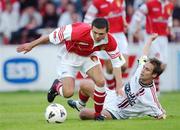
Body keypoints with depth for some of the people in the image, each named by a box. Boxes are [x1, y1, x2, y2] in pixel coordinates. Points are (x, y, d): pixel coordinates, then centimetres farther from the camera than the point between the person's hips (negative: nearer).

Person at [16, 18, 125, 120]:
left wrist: (119, 86, -23)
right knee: (68, 93, -15)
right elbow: (52, 36, -27)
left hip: (88, 56, 4)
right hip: (70, 55, -4)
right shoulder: (80, 31, -39)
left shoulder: (109, 41, -27)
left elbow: (117, 62, -14)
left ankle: (98, 114, 5)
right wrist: (31, 45, -18)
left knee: (101, 82, -17)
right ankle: (57, 86, 23)